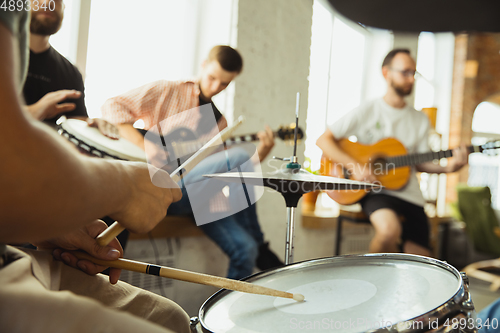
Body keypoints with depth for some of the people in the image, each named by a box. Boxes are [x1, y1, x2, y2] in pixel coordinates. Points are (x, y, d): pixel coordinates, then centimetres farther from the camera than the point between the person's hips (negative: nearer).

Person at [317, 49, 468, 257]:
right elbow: (323, 140, -7)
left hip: (411, 197, 5)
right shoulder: (367, 112, -3)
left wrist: (446, 168, -7)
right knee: (390, 230, -36)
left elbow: (420, 163, 13)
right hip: (375, 191, -5)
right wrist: (355, 166, -19)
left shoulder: (420, 120, 12)